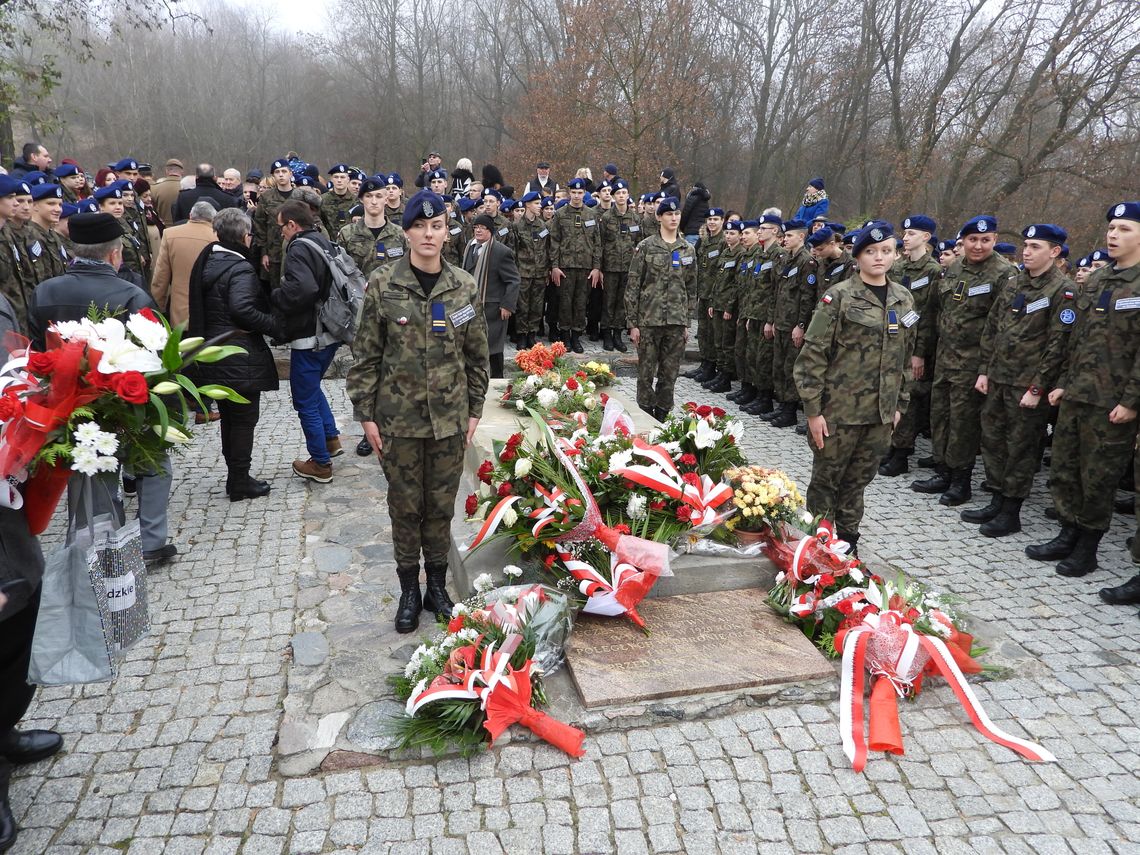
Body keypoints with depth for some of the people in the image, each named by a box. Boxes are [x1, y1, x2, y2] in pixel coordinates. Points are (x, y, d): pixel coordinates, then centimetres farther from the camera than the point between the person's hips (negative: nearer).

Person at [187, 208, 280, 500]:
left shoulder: (207, 261, 11)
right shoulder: (240, 268, -16)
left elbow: (201, 307, 16)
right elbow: (243, 309, -29)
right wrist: (276, 327, -20)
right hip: (241, 357, -9)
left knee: (229, 417, 17)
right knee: (244, 419, 2)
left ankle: (235, 476, 27)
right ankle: (239, 483, 9)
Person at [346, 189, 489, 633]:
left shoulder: (465, 287, 1)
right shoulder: (384, 284, -4)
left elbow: (477, 355, 7)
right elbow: (366, 354, -1)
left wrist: (475, 410, 5)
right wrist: (366, 413, -3)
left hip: (450, 417, 1)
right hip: (398, 417, -1)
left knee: (441, 505, 11)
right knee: (405, 506, 10)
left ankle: (437, 585, 30)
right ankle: (409, 590, 27)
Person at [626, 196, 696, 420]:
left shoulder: (688, 250, 10)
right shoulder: (645, 247, -1)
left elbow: (691, 289, 13)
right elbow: (632, 286, -2)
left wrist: (687, 322, 9)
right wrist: (633, 323, -6)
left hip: (677, 322, 3)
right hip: (649, 320, -3)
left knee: (670, 374, 7)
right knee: (646, 372, 2)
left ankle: (662, 416, 19)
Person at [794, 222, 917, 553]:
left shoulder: (904, 299, 8)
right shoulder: (839, 296, -8)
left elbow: (904, 357, 16)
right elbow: (812, 355, -11)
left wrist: (899, 404, 15)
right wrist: (813, 410, -14)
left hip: (881, 413, 5)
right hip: (839, 410, -4)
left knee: (858, 480, 14)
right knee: (826, 480, 7)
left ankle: (847, 541, 30)